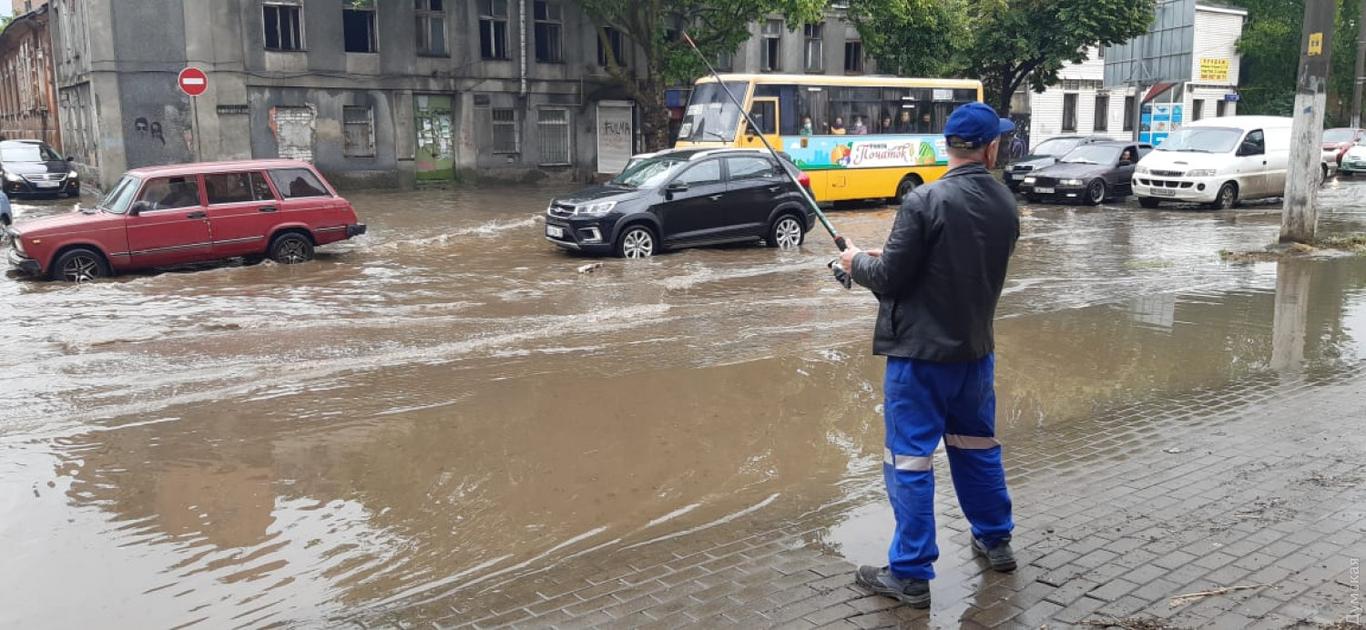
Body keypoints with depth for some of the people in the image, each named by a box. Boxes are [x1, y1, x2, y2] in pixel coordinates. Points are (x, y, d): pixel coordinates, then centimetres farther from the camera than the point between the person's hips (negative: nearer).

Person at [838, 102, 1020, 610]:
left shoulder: (926, 201, -18)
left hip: (920, 352, -6)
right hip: (976, 349, 7)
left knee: (909, 460, 2)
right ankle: (995, 540, 39)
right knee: (977, 445, 23)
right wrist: (889, 257, 13)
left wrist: (858, 262, 5)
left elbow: (890, 280, -17)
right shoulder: (1006, 204, 3)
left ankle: (910, 574, 10)